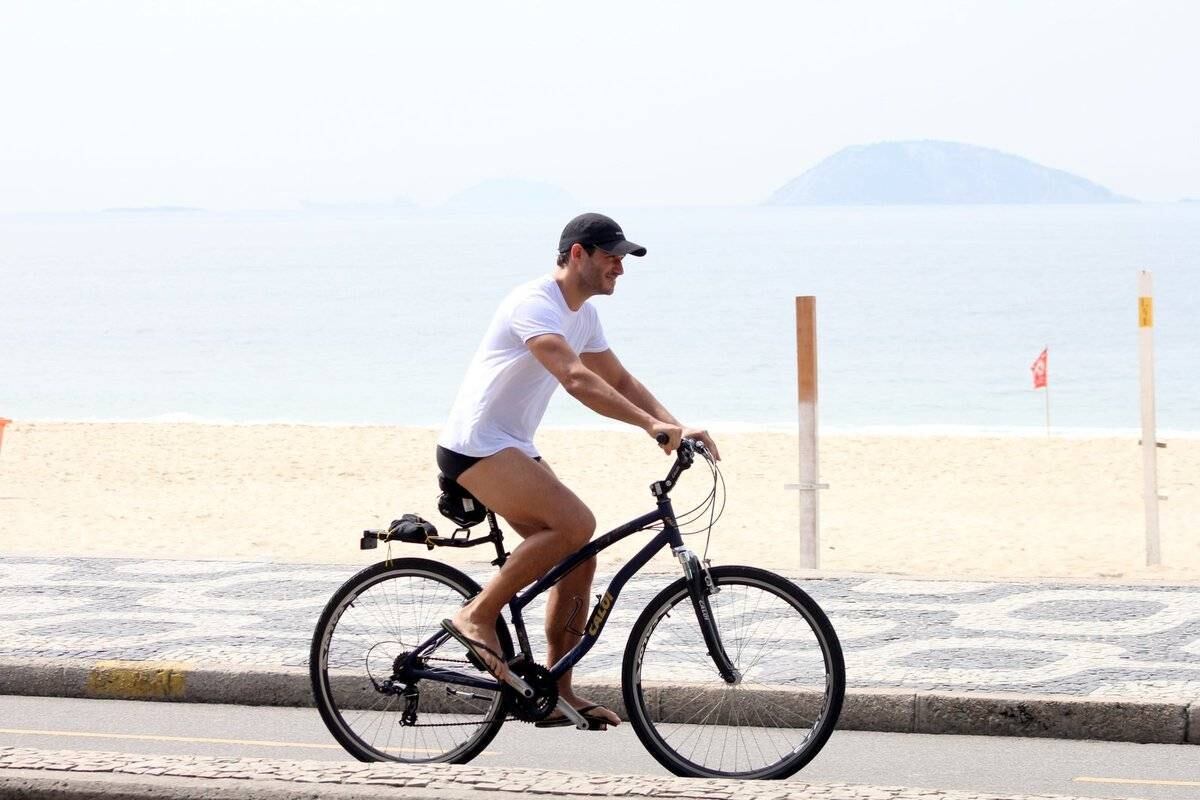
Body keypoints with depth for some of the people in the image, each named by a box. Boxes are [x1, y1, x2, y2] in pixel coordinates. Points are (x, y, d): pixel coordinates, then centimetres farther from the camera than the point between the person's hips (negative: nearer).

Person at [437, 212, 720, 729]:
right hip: (476, 447, -10)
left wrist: (676, 426, 2)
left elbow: (620, 381, 17)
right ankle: (478, 617, -15)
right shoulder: (535, 304, -18)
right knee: (576, 523, -26)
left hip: (515, 450, 10)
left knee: (578, 559, 2)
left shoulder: (582, 314, 13)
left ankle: (557, 694, 8)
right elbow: (576, 379, -31)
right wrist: (650, 424, -38)